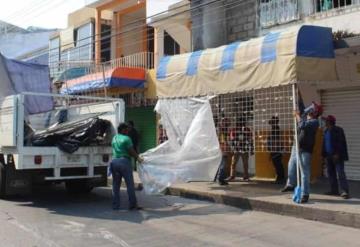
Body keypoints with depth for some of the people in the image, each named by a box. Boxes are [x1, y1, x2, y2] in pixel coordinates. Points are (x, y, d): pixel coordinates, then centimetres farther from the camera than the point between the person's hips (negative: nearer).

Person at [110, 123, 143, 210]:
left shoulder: (114, 138, 14)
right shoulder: (126, 138, -7)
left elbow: (114, 148, 16)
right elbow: (131, 151, -9)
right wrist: (138, 158, 7)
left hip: (114, 161, 7)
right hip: (124, 161, -6)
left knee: (116, 185, 11)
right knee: (130, 184, 1)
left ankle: (115, 205, 11)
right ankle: (133, 204, 4)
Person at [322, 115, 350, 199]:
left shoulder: (338, 130, -8)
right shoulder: (326, 131, 13)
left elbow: (341, 143, -14)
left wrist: (337, 154, -20)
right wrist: (324, 154, 10)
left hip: (337, 155, -8)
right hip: (329, 155, 8)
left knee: (340, 173, -12)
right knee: (331, 173, 8)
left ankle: (345, 191, -14)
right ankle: (334, 190, 14)